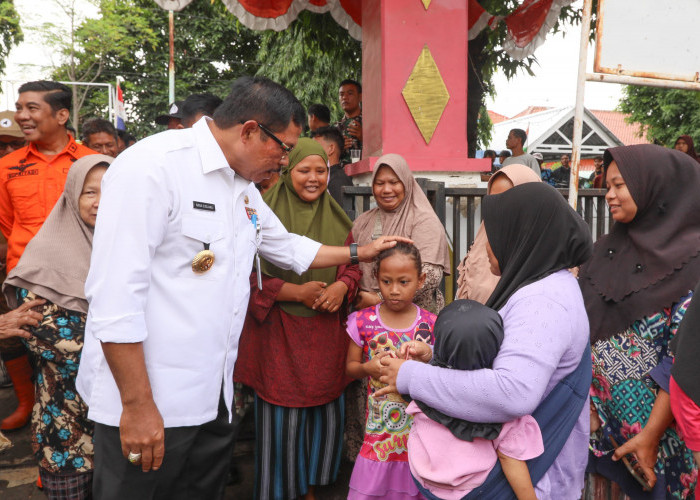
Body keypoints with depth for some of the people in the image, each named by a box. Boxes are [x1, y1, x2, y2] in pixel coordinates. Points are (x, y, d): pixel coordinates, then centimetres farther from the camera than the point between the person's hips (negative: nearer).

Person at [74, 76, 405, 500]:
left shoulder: (245, 187, 12)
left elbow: (288, 248, 29)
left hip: (214, 397, 8)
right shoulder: (153, 166, -16)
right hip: (145, 403, -8)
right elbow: (115, 297, -21)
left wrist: (361, 253, 29)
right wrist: (137, 405, -20)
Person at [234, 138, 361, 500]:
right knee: (281, 419, 3)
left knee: (326, 413, 10)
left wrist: (341, 286, -10)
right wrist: (295, 291, -17)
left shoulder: (337, 219, 10)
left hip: (326, 331, 5)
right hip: (280, 333, -4)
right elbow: (249, 274, -10)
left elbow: (352, 264, 12)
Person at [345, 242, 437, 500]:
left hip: (420, 427, 0)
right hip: (378, 430, 0)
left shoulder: (431, 325, -4)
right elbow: (351, 366, 5)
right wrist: (368, 367, -14)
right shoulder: (363, 321, -5)